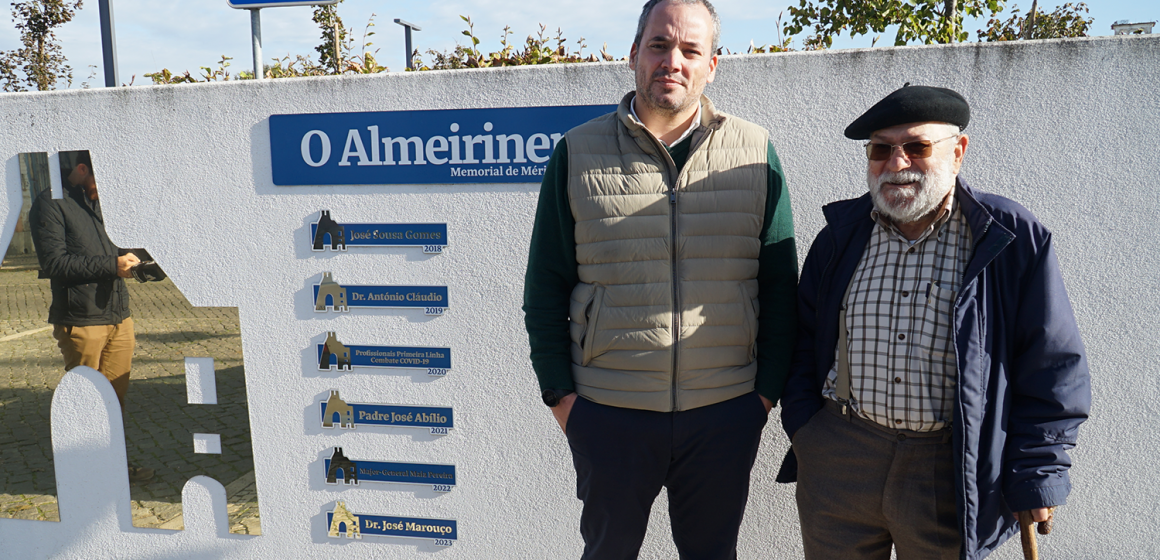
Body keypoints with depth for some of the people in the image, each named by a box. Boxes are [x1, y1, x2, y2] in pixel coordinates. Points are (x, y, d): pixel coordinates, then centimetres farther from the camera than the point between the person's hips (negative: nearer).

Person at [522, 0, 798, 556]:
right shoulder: (577, 154, 0)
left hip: (726, 414, 1)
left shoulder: (756, 155, 2)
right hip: (606, 412, 0)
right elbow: (546, 286, 1)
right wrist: (559, 393, -3)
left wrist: (769, 386, 1)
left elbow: (780, 285, 5)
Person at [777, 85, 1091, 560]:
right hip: (837, 462, 3)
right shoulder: (841, 235, 4)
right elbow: (803, 339, 10)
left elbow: (1052, 365, -3)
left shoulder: (1013, 240, -5)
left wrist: (1036, 471, -6)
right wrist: (803, 429, 0)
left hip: (951, 473, -2)